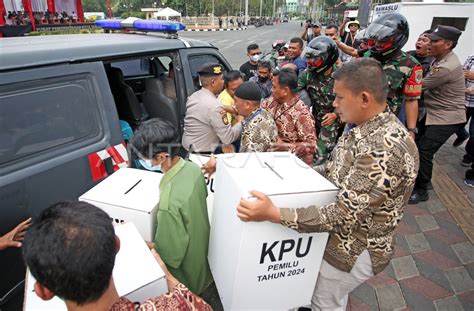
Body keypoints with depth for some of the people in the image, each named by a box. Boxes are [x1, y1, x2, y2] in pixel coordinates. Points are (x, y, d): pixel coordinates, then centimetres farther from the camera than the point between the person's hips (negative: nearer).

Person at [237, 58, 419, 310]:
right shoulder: (364, 128, -3)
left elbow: (343, 215, -36)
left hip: (355, 249, -8)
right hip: (343, 237, 8)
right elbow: (336, 171, 9)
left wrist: (272, 213, -41)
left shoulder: (385, 149, -34)